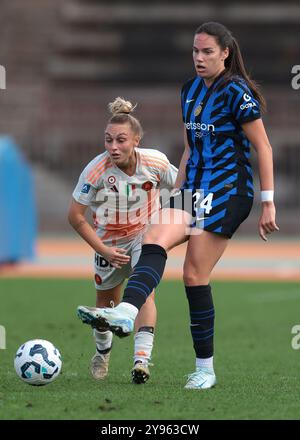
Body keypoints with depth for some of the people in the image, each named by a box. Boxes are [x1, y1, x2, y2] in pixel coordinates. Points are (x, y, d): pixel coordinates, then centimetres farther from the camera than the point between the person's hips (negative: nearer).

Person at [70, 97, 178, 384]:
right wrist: (103, 250, -21)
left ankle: (142, 360, -29)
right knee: (106, 300, 14)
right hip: (109, 241, 1)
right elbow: (76, 216, -18)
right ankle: (102, 352, 44)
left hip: (145, 234, -1)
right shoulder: (96, 170, -28)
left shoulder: (155, 163, -23)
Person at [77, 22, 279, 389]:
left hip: (228, 193, -7)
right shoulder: (190, 90, 14)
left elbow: (263, 147, -8)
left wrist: (268, 203, -11)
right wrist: (176, 195, 21)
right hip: (193, 189, 7)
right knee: (154, 240, -17)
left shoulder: (236, 91, -9)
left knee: (195, 275, -15)